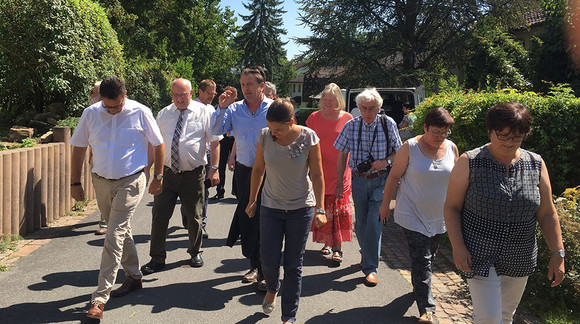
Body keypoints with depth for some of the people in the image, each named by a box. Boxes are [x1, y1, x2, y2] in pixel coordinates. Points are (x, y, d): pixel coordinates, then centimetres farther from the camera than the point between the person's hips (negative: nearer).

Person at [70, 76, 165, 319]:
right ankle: (134, 277, 35)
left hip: (130, 182, -4)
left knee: (114, 238, -9)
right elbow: (78, 148, 7)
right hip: (101, 181, 4)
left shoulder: (140, 113, -9)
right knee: (121, 231, 17)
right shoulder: (91, 113, -2)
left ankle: (100, 298, -3)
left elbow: (158, 144, 1)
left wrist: (158, 177, 3)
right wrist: (75, 183, 7)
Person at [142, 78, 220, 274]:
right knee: (159, 214, 0)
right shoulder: (163, 114, 9)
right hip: (167, 172, 3)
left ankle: (195, 252, 32)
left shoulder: (204, 113, -1)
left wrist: (214, 169, -8)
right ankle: (157, 258, 12)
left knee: (194, 216, 10)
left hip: (193, 174, -2)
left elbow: (214, 142, -2)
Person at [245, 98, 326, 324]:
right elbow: (258, 169, 6)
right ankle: (272, 288, 37)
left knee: (293, 265, 4)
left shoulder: (308, 137, -13)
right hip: (271, 206, 2)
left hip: (301, 207, -2)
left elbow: (317, 175, -6)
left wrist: (319, 209, -9)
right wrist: (252, 200, 12)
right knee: (269, 259, 0)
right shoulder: (265, 136, -7)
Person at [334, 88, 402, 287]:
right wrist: (339, 182, 3)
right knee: (360, 222, 11)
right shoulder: (351, 126, -3)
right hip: (359, 180, 2)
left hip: (380, 180, -2)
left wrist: (385, 161, -16)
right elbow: (342, 155, 4)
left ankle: (370, 268, 1)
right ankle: (365, 253, 39)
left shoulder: (388, 124, -5)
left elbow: (398, 151, 5)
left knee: (374, 222, -9)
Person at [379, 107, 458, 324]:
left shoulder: (452, 148, 1)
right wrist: (385, 204, -2)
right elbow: (394, 176, -5)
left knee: (430, 256, 18)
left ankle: (419, 286, 43)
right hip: (413, 214, -4)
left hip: (439, 216, 5)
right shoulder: (410, 148, -11)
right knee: (421, 260, -7)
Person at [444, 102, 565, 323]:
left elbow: (547, 214, 5)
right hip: (480, 256, -4)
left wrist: (558, 254, 2)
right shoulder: (469, 163, -10)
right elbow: (452, 207, -8)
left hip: (520, 259, 4)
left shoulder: (536, 165, -1)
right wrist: (458, 247, -17)